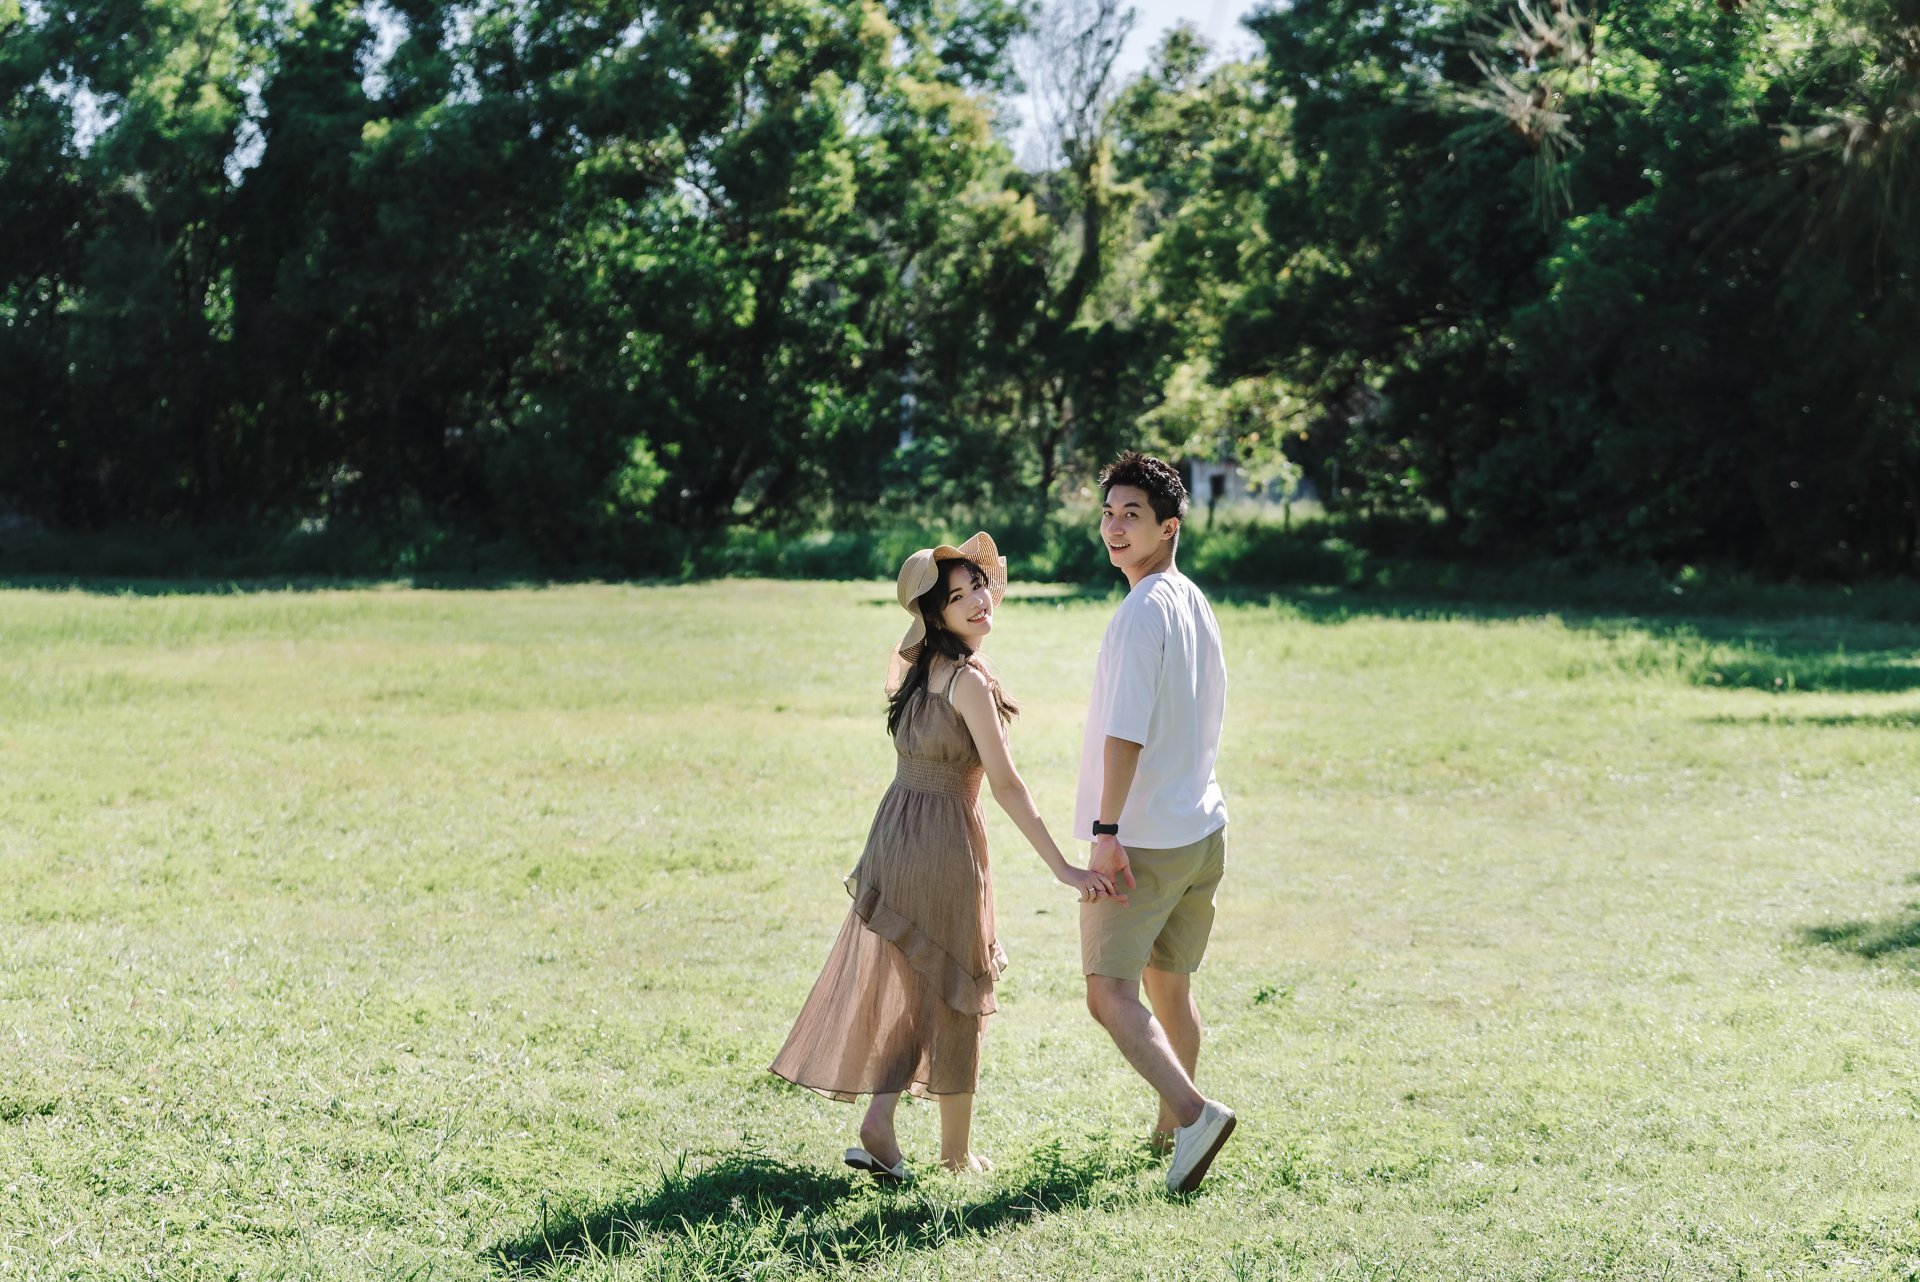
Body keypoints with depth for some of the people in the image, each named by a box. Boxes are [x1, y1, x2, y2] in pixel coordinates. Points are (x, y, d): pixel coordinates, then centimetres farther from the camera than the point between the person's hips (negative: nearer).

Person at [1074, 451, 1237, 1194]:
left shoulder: (1143, 611, -16)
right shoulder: (1197, 606, 12)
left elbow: (1127, 731, -23)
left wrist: (1106, 830, -23)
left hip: (1144, 838, -9)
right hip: (1202, 828, 9)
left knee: (1110, 991, -12)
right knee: (1169, 985, 19)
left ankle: (1194, 1113, -25)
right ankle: (1171, 1130, 28)